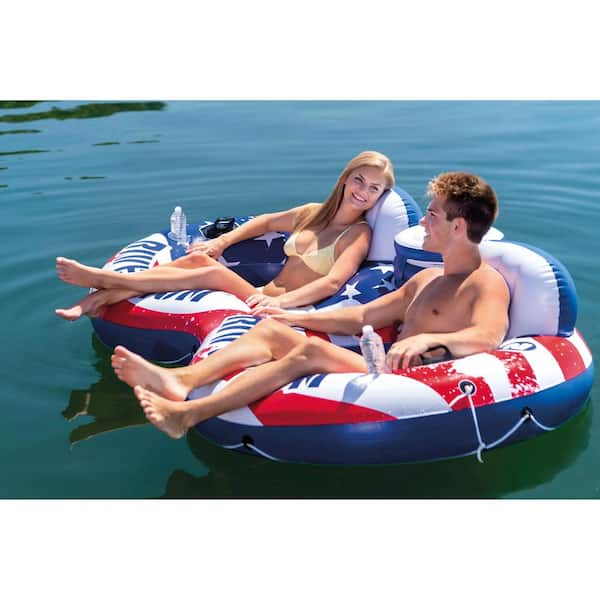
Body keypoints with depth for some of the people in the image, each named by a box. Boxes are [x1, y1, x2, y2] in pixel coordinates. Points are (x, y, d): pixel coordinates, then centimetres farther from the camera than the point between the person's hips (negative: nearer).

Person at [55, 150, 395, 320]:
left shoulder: (359, 234, -5)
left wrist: (280, 301, -35)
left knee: (214, 273, -26)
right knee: (198, 258, -18)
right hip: (264, 296, 6)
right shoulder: (312, 213, 13)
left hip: (288, 310, -6)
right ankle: (102, 296, -22)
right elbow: (266, 222, 27)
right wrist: (222, 241, 12)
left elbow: (333, 282, -21)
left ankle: (103, 278, -21)